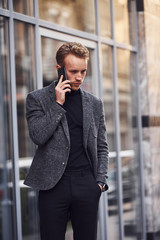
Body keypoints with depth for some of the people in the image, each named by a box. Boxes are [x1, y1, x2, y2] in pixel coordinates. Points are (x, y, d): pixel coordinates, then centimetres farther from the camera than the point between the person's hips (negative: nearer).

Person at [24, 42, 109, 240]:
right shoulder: (37, 99, 4)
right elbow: (37, 136, -10)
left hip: (86, 185, 3)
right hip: (53, 184, -2)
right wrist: (58, 104, -10)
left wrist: (101, 181, 4)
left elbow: (101, 147, 16)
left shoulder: (94, 104, 12)